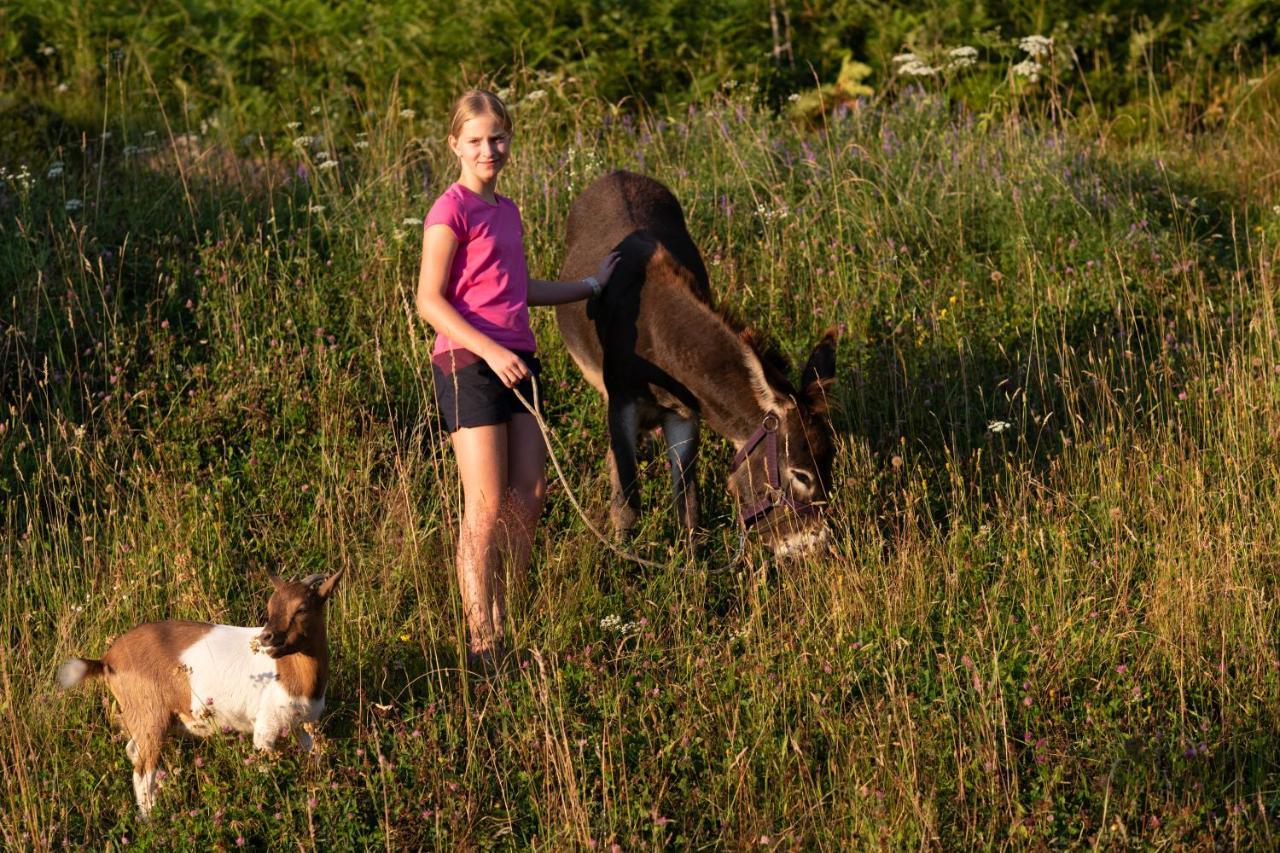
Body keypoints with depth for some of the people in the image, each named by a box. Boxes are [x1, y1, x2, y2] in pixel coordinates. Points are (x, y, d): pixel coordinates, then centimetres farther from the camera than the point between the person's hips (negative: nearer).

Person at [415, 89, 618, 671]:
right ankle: (481, 640, -4)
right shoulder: (452, 211, -8)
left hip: (516, 361, 8)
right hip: (467, 362, -8)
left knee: (530, 494, 5)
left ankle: (507, 623, 14)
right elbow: (430, 301, -13)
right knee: (486, 505, -8)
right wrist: (490, 352, -22)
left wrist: (591, 286, 38)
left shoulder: (507, 211, 17)